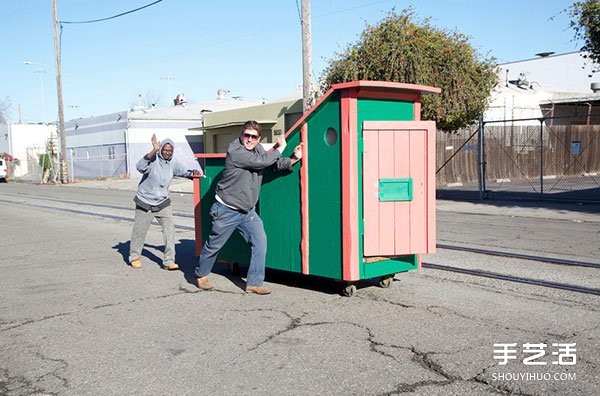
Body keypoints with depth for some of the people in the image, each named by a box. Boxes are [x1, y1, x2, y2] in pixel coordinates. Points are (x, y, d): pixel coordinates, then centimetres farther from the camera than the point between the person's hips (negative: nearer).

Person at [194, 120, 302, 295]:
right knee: (214, 246, 9)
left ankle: (254, 283, 1)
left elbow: (276, 164, 8)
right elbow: (261, 162, -27)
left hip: (248, 211, 6)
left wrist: (293, 159, -10)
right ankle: (201, 275, 33)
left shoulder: (258, 149, 5)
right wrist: (280, 148, -13)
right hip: (226, 211, -6)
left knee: (260, 242, -7)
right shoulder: (235, 151, -20)